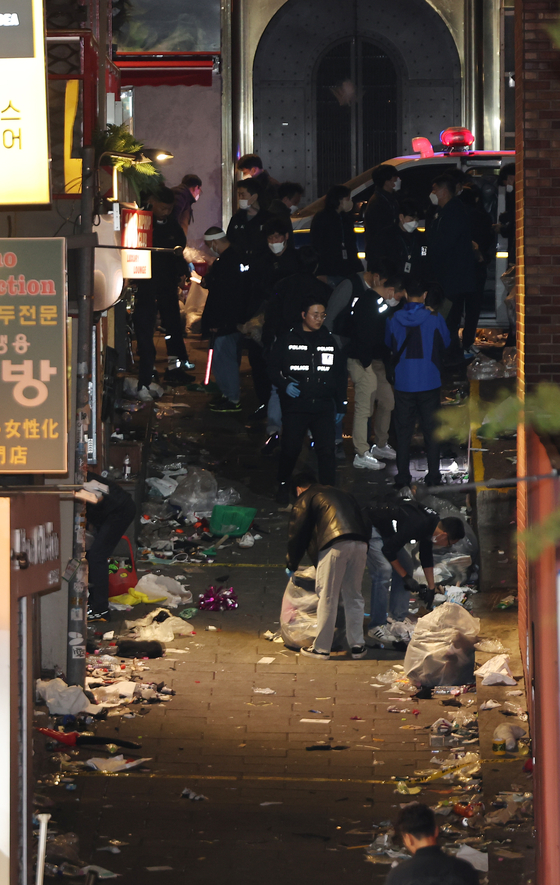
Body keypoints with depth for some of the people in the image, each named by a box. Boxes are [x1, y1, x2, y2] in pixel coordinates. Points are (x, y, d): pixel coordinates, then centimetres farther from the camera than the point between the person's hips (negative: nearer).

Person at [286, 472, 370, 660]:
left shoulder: (305, 499, 15)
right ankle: (357, 646, 17)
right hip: (360, 544, 6)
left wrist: (291, 565, 25)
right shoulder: (343, 494, 33)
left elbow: (297, 534, 12)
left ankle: (321, 648, 7)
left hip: (335, 545, -6)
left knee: (327, 598, 2)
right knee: (354, 597, 15)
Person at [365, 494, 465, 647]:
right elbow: (388, 550, -25)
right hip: (370, 525, -11)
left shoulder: (431, 523, -1)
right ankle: (376, 628, -16)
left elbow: (426, 557, 14)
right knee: (384, 570, -20)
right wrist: (405, 577, -14)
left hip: (385, 529, 11)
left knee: (406, 564, 10)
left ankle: (398, 620, 11)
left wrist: (431, 588, 17)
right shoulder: (417, 525, -32)